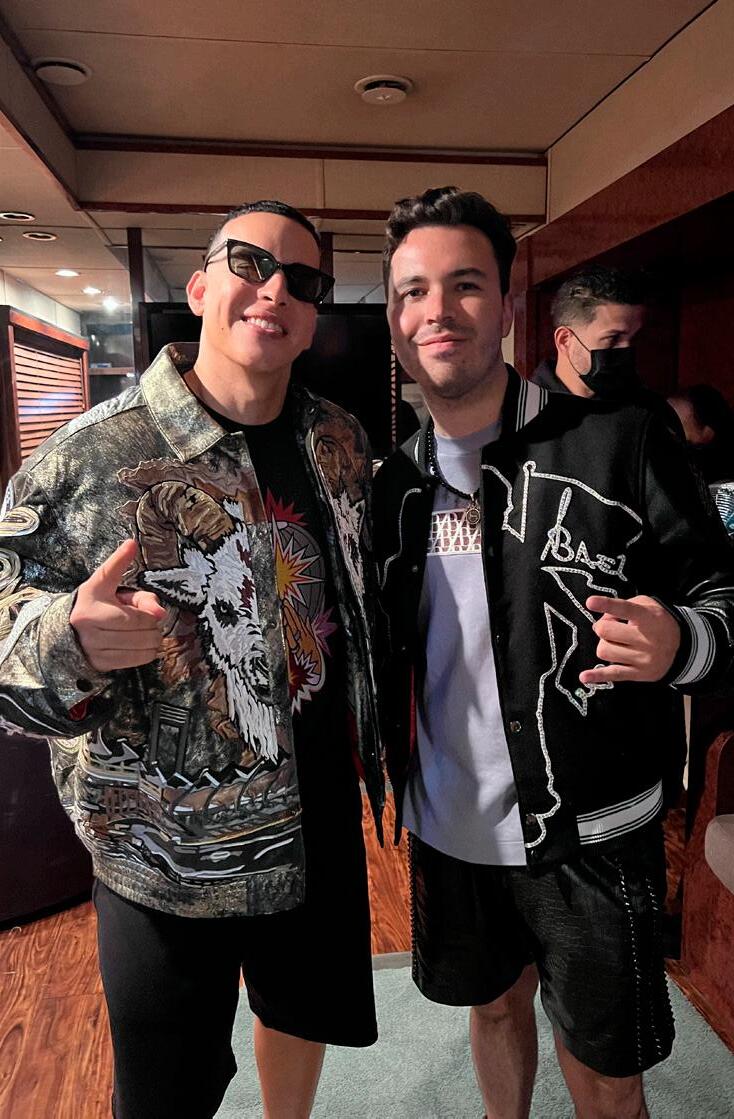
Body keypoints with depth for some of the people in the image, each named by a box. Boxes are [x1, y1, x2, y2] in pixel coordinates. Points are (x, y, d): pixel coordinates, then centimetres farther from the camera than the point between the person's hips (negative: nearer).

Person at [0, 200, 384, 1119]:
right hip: (171, 855, -4)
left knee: (307, 1014, 27)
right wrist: (75, 640, -35)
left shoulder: (339, 443, -1)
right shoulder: (90, 458, -18)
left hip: (320, 819, 5)